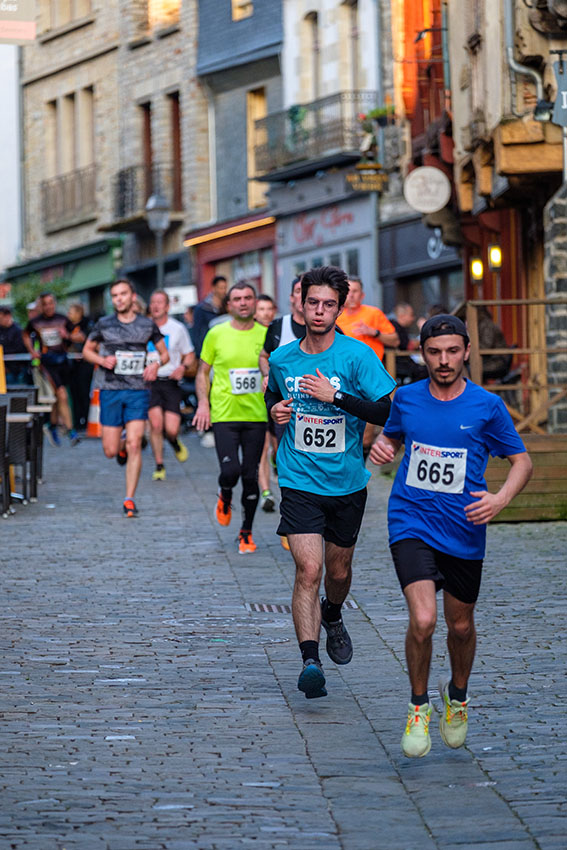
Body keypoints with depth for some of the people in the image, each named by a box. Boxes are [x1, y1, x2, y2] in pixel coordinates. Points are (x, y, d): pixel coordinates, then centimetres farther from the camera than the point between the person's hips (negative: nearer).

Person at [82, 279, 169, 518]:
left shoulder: (147, 325, 4)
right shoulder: (104, 325, 3)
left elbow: (165, 353, 15)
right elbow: (87, 350, 14)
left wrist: (156, 364, -7)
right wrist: (102, 361, -6)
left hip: (138, 392, -1)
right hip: (111, 390, 1)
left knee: (134, 444, -12)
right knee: (110, 451, 0)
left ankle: (129, 500, -6)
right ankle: (122, 448, 39)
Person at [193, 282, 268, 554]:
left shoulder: (266, 335, 4)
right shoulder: (217, 335, 2)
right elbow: (203, 372, 10)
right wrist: (203, 403, -4)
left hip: (256, 416, 1)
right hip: (224, 414, -1)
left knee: (250, 475, 2)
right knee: (230, 470, -15)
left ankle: (246, 533, 16)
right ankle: (225, 498, 21)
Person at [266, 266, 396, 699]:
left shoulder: (357, 355, -9)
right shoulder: (281, 359, 1)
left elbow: (388, 412, -14)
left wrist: (335, 396, -22)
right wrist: (276, 410, 0)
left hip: (347, 482, 0)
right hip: (299, 482, 0)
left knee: (338, 570, 15)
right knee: (309, 569, -16)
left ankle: (333, 616, 48)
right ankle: (310, 660, -20)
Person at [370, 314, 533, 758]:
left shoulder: (486, 406, -5)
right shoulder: (407, 399, 1)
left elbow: (522, 460, 3)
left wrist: (501, 498, -15)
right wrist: (382, 447, -3)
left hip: (464, 532, 0)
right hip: (412, 524, 0)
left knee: (461, 626, 13)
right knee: (422, 621, -17)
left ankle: (458, 696, 42)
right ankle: (419, 706, 5)